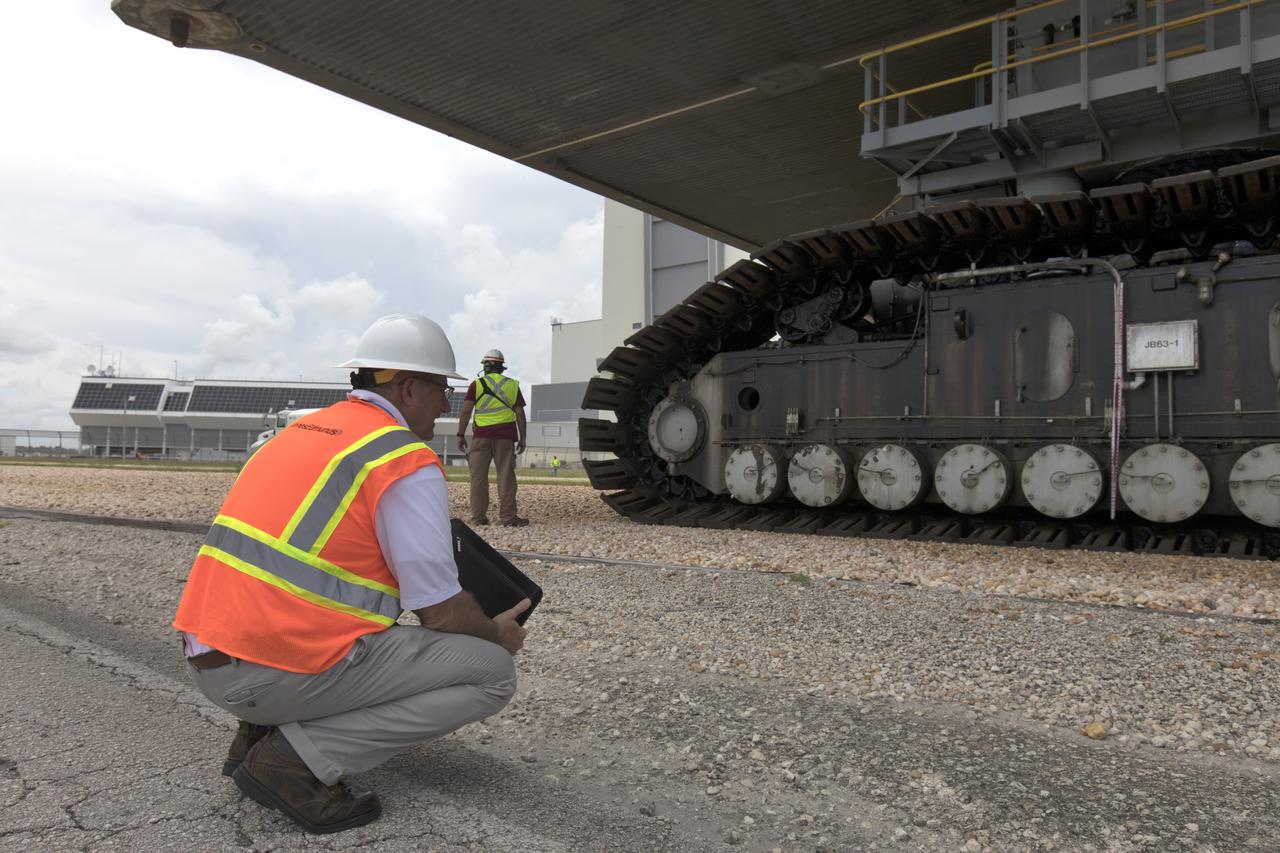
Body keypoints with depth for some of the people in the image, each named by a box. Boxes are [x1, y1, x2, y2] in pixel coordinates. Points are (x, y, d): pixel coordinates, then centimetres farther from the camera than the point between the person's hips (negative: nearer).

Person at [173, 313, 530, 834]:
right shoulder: (407, 462, -11)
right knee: (493, 673, -1)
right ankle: (299, 757, -7)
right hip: (284, 670, -9)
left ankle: (264, 729, 15)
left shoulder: (302, 432, 16)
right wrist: (499, 636, 12)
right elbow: (441, 614, -10)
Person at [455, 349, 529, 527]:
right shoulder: (512, 385, 10)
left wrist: (461, 435, 2)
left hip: (482, 435, -1)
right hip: (506, 436, 1)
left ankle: (478, 516, 3)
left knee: (479, 476, 4)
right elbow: (520, 414, 7)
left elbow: (466, 411, -2)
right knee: (506, 476, 2)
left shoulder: (477, 384, 4)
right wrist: (522, 438, 11)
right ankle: (507, 517, 0)